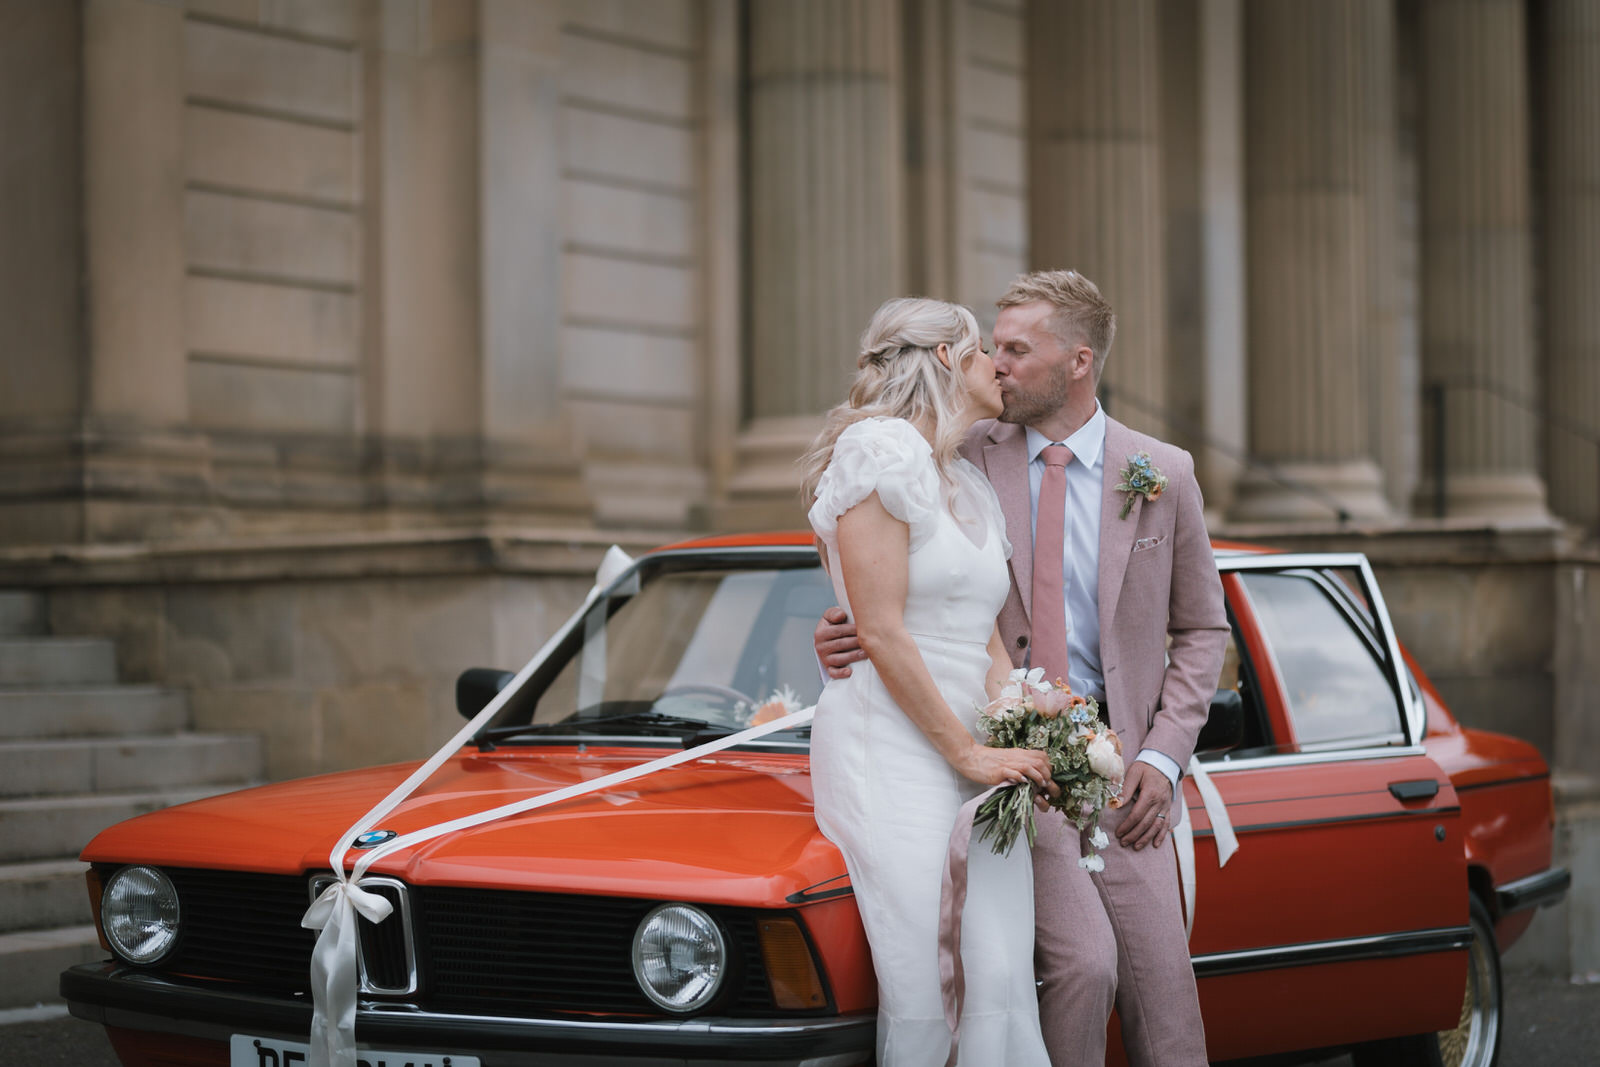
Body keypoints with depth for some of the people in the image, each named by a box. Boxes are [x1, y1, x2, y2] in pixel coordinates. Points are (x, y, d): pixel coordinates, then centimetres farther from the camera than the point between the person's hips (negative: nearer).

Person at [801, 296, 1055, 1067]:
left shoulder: (972, 488, 21)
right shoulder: (880, 449, -6)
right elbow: (881, 633, -11)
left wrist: (1017, 736, 0)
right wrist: (969, 754, -9)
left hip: (970, 755, 8)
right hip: (889, 753, -8)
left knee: (1004, 989, -5)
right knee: (923, 1002, -12)